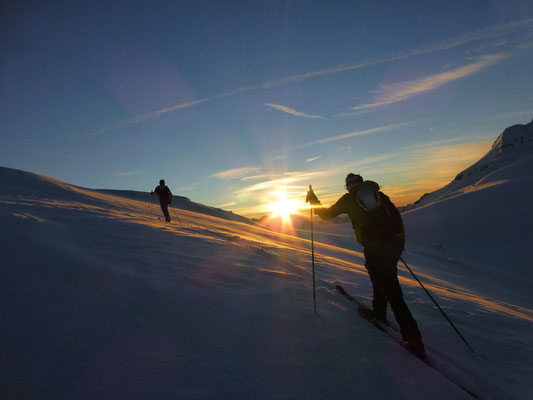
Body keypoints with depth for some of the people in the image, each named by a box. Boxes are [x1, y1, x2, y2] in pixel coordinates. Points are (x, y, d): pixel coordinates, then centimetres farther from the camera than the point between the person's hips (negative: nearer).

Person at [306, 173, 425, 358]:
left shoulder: (349, 199, 8)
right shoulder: (379, 194, 18)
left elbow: (327, 214, 13)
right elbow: (397, 219, 16)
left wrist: (313, 199, 26)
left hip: (374, 248, -6)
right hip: (393, 244, 6)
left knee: (392, 291, -1)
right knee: (383, 277, 27)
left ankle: (413, 339, 1)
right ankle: (379, 312, 41)